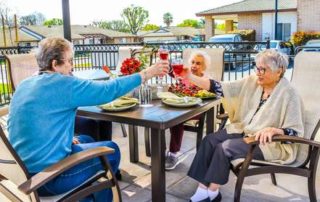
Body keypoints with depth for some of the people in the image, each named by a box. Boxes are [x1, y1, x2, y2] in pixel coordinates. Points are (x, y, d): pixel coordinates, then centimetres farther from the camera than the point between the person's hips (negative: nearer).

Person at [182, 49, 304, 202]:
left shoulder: (288, 94, -16)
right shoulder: (252, 82, 0)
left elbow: (295, 132, -15)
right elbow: (221, 88, -7)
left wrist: (272, 129, -36)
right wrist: (191, 77, -16)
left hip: (271, 142, -6)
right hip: (243, 130, 7)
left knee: (225, 147, -24)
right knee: (209, 140, -13)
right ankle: (203, 189, -11)